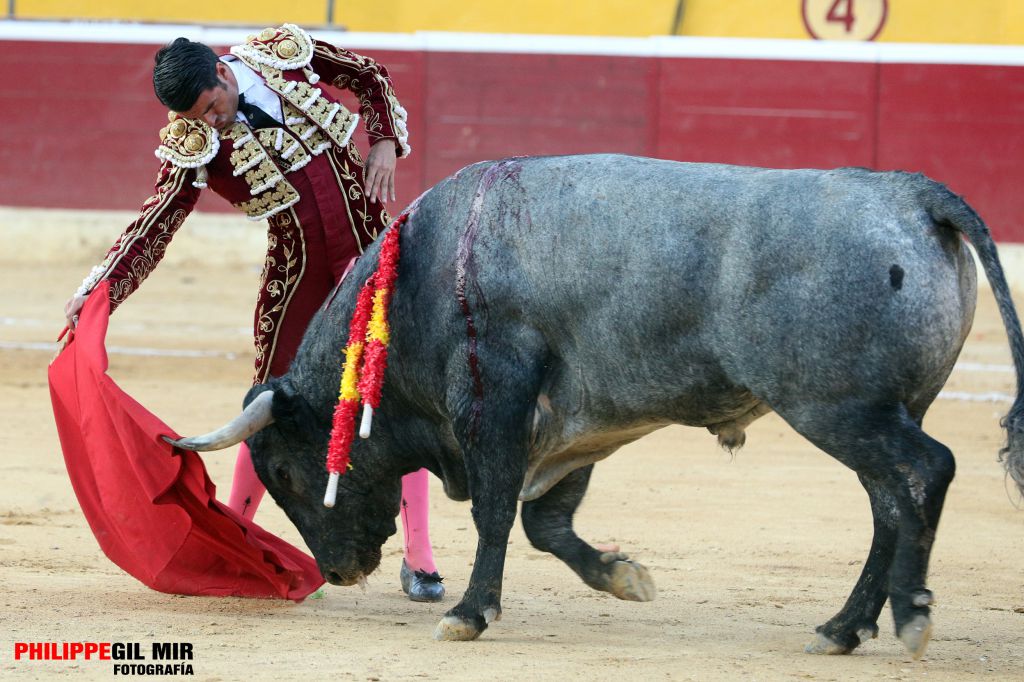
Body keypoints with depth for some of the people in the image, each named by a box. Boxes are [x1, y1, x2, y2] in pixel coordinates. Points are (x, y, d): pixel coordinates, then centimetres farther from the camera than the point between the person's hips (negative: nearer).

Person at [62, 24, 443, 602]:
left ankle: (419, 559, 1)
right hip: (297, 273, 0)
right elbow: (155, 225, -18)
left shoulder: (286, 53, -8)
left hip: (372, 251, 0)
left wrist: (385, 144, -7)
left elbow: (371, 78, 8)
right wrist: (98, 289, -31)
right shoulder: (193, 146, -12)